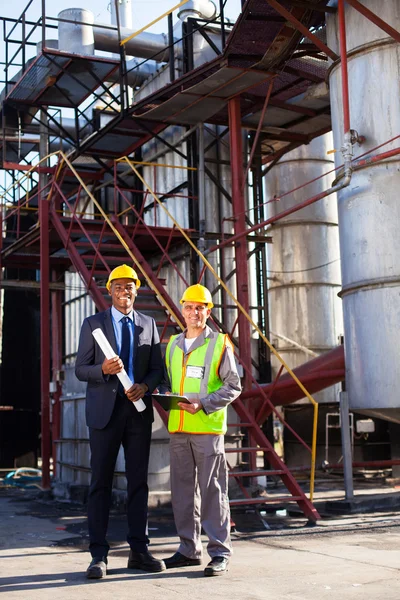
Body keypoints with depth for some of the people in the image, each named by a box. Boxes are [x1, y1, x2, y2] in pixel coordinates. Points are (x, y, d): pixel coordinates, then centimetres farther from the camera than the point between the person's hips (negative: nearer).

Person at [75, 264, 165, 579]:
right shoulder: (93, 323, 4)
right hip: (105, 410, -3)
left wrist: (145, 386, -12)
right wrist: (103, 369, -20)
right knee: (101, 482, -1)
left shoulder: (148, 324, 11)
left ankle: (139, 551, 15)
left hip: (139, 410, 3)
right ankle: (99, 555, 3)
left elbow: (157, 367, 9)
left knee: (139, 481, 7)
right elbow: (80, 369, 1)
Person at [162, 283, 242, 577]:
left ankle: (220, 552, 4)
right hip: (178, 428, 5)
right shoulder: (173, 344, 15)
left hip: (208, 427, -5)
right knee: (183, 489, 9)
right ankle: (189, 549, 19)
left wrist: (203, 404, -15)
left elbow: (233, 386, -2)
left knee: (212, 490, -3)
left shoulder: (220, 343, 0)